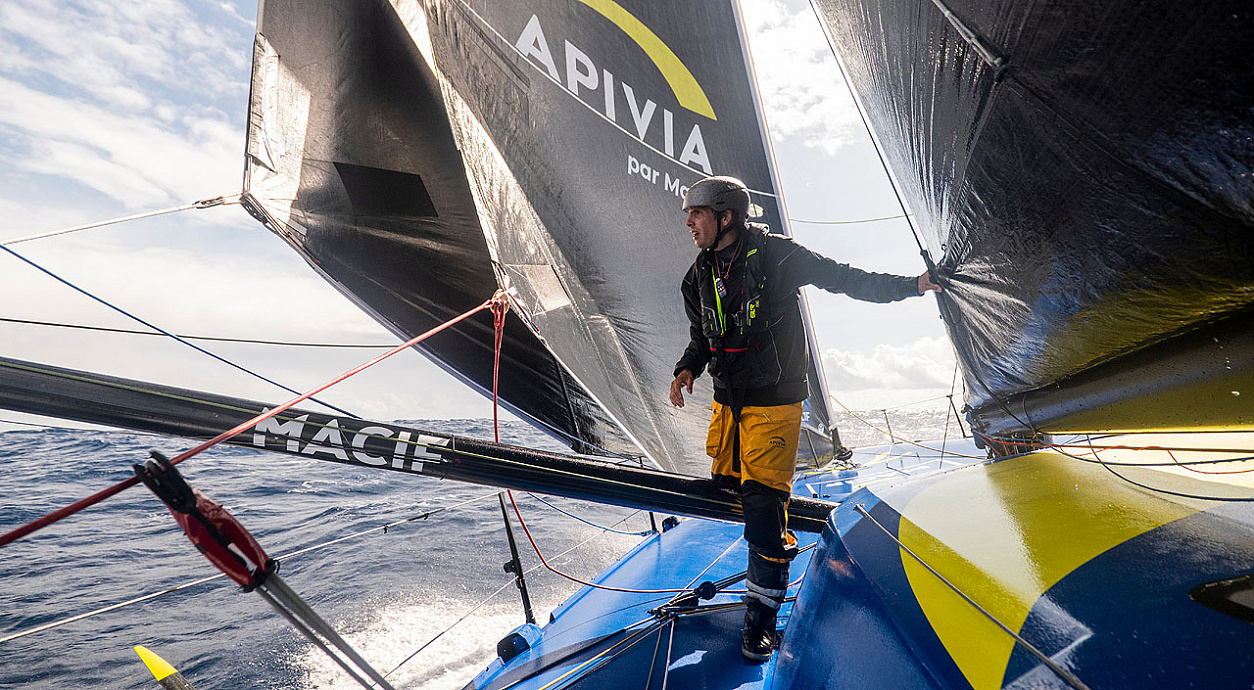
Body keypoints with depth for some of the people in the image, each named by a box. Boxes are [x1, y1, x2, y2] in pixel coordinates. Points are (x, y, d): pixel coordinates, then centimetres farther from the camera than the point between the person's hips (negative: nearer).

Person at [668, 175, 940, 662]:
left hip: (773, 401, -6)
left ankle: (762, 613, 11)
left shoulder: (775, 256, -11)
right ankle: (782, 548, 43)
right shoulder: (699, 278, 6)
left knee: (762, 501, -7)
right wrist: (688, 368, -1)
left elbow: (842, 278, -4)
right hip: (727, 401, 7)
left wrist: (908, 285, -7)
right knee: (730, 482, 14)